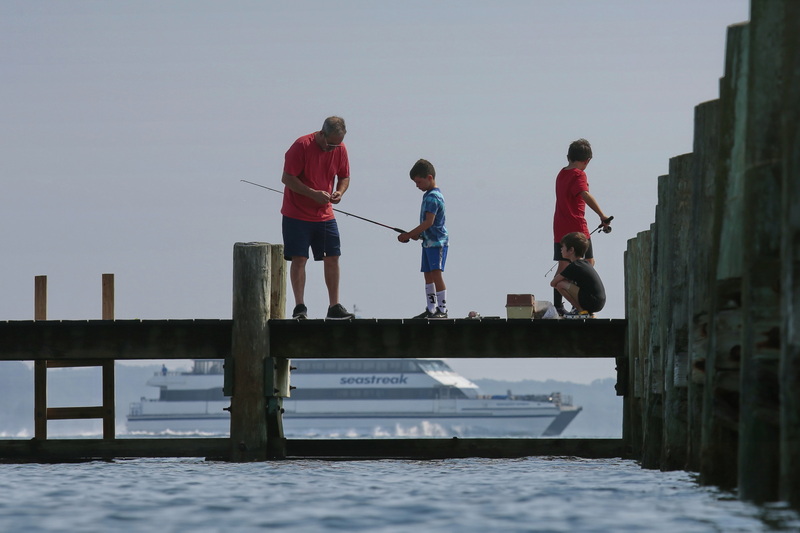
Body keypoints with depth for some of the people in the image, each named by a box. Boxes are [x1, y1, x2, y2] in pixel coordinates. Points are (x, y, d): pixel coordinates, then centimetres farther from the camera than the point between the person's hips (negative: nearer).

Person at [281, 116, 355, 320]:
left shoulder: (340, 149, 0)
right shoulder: (302, 146, -17)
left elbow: (344, 177, 13)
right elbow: (287, 178, -16)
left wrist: (340, 192, -10)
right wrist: (313, 194, -24)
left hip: (325, 214, 5)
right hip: (297, 214, -5)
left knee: (332, 258, 3)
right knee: (299, 259, -7)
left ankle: (334, 307, 10)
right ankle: (299, 307, -1)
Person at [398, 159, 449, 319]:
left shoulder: (432, 197, -15)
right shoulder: (429, 195, 16)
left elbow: (429, 222, -22)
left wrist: (408, 235, -19)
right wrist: (417, 234, 9)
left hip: (437, 241, -10)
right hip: (429, 241, 10)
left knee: (436, 273, -13)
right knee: (428, 275, 10)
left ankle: (442, 309, -14)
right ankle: (430, 309, 13)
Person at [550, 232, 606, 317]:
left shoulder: (573, 267, -12)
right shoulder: (586, 263, 15)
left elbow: (553, 283, -7)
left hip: (591, 303, -9)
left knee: (560, 285, -11)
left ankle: (581, 310, -5)